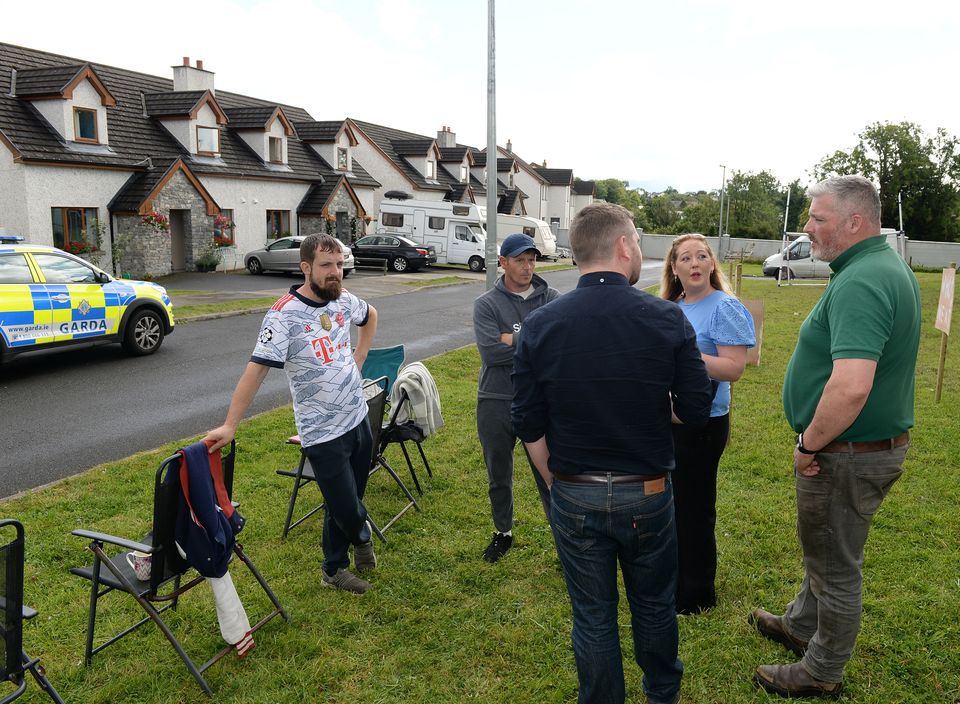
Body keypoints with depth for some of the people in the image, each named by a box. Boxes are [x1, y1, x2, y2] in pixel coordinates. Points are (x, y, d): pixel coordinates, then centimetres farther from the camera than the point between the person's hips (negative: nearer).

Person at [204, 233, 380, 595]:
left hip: (358, 419, 6)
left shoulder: (344, 300, -1)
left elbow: (371, 316, 23)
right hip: (323, 433, -6)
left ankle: (334, 568, 38)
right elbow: (255, 370, -22)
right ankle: (362, 533, 38)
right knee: (346, 509, 2)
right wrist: (230, 425, -26)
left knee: (349, 502, 18)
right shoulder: (284, 315, -20)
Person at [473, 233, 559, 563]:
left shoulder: (551, 298, 0)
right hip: (496, 402, 1)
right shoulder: (486, 304, -4)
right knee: (499, 475, 18)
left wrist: (515, 340, -17)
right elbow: (491, 352, -18)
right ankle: (503, 532, 38)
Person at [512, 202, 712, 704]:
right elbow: (696, 411, -7)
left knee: (592, 616, 16)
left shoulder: (539, 325, -10)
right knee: (654, 605, 24)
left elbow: (530, 427, -6)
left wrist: (556, 484, 9)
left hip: (575, 497, 0)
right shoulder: (667, 319, -14)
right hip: (647, 494, 1)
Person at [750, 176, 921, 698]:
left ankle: (822, 673, 31)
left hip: (847, 454, -10)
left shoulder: (859, 283, -28)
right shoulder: (888, 266, 7)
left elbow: (852, 386, -40)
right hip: (880, 441, 10)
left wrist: (809, 443, -22)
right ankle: (801, 625, 49)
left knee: (836, 567, 10)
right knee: (823, 549, 27)